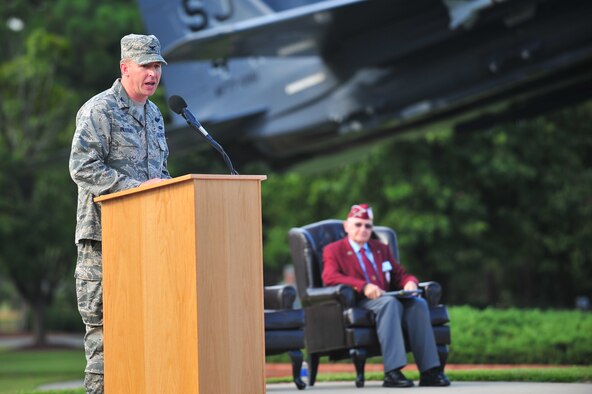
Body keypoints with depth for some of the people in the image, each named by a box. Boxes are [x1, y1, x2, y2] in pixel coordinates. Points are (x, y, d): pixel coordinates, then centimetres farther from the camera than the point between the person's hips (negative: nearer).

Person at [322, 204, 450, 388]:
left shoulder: (381, 249, 28)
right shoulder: (333, 250, 9)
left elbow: (400, 275, 23)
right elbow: (329, 276, -11)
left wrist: (410, 282, -4)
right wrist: (363, 286, -26)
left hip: (386, 301, 5)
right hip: (357, 305, -5)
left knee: (418, 304, -26)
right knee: (389, 302, -37)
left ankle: (429, 371, -31)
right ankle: (392, 372, -46)